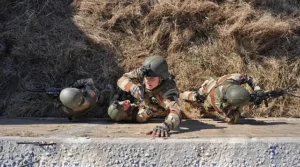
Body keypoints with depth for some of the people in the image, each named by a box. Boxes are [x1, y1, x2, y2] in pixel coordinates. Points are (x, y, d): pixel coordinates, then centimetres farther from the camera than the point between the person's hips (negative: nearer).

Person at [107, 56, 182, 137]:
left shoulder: (168, 89, -48)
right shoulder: (142, 72, -34)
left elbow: (175, 112, -64)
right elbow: (122, 80, -26)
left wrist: (165, 126, -87)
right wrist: (132, 87, -51)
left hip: (160, 113, -2)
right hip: (143, 105, 3)